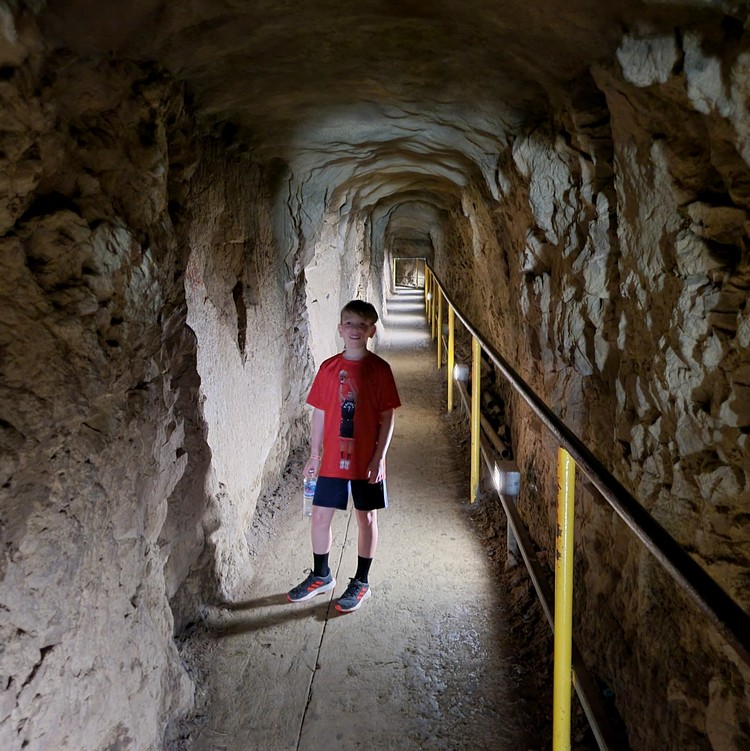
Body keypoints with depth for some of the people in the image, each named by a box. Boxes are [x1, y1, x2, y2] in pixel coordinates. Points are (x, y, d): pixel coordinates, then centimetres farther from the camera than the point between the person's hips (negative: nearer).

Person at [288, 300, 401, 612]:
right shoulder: (329, 368, 0)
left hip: (366, 461, -3)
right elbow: (320, 413, 5)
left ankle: (361, 582, 25)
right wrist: (314, 455, 6)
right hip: (332, 459, 3)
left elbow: (387, 418, -7)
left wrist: (378, 458, -12)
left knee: (366, 518, 10)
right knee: (319, 516, 9)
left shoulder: (379, 369, -8)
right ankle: (321, 576, 30)